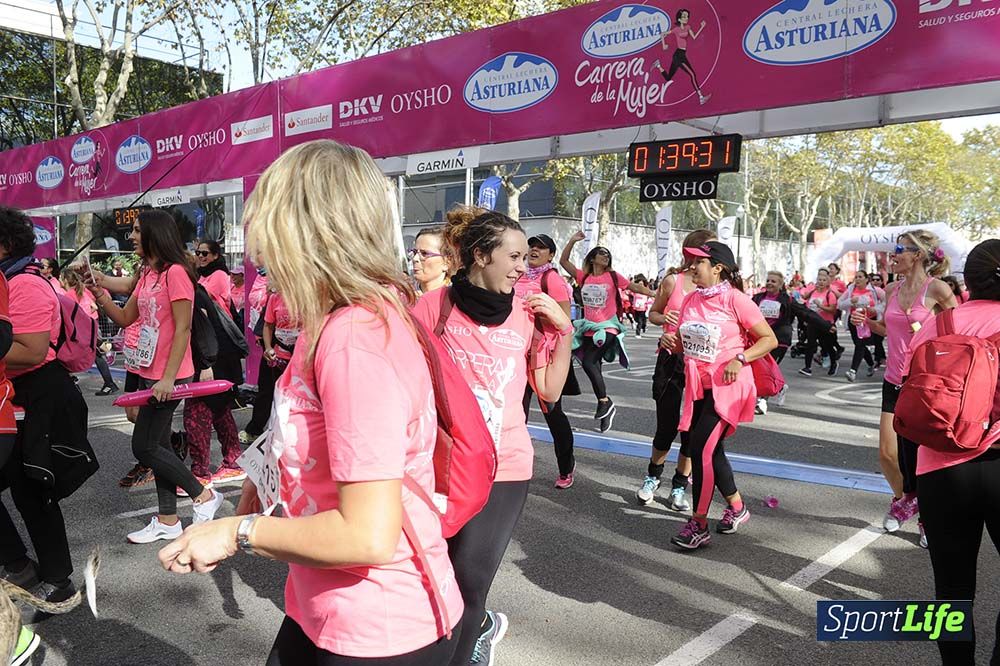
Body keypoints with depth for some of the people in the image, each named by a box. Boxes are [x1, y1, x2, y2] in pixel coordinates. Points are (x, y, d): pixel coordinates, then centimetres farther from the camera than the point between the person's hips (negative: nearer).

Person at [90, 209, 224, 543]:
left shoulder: (175, 272, -16)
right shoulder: (147, 275, 13)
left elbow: (183, 330, -19)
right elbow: (125, 318, 17)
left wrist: (168, 378, -21)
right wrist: (97, 291, 2)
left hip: (168, 377, -10)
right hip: (150, 374, 10)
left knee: (144, 446, -5)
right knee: (158, 445, 13)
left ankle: (204, 496, 8)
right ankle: (167, 521, 22)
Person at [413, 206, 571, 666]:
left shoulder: (528, 315, 1)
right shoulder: (435, 305, -6)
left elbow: (550, 391, 5)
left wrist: (564, 330, -3)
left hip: (504, 467, 0)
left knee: (467, 583, -3)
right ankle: (483, 625, 44)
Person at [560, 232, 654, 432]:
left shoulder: (613, 276, -2)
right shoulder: (584, 276, 5)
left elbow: (634, 287, 0)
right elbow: (563, 261, 5)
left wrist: (656, 294, -8)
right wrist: (573, 241, -2)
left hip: (607, 329, -4)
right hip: (589, 329, 4)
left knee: (588, 363, -20)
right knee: (594, 368, 8)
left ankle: (604, 401, -3)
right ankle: (606, 408, 22)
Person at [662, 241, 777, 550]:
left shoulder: (734, 299, -13)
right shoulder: (691, 300, 6)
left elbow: (770, 339, -9)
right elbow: (685, 343, 17)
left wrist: (739, 359, -22)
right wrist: (670, 341, -5)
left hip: (727, 386, -7)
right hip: (698, 385, 7)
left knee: (703, 449, -13)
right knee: (710, 449, 15)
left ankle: (699, 524, -1)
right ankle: (737, 507, 37)